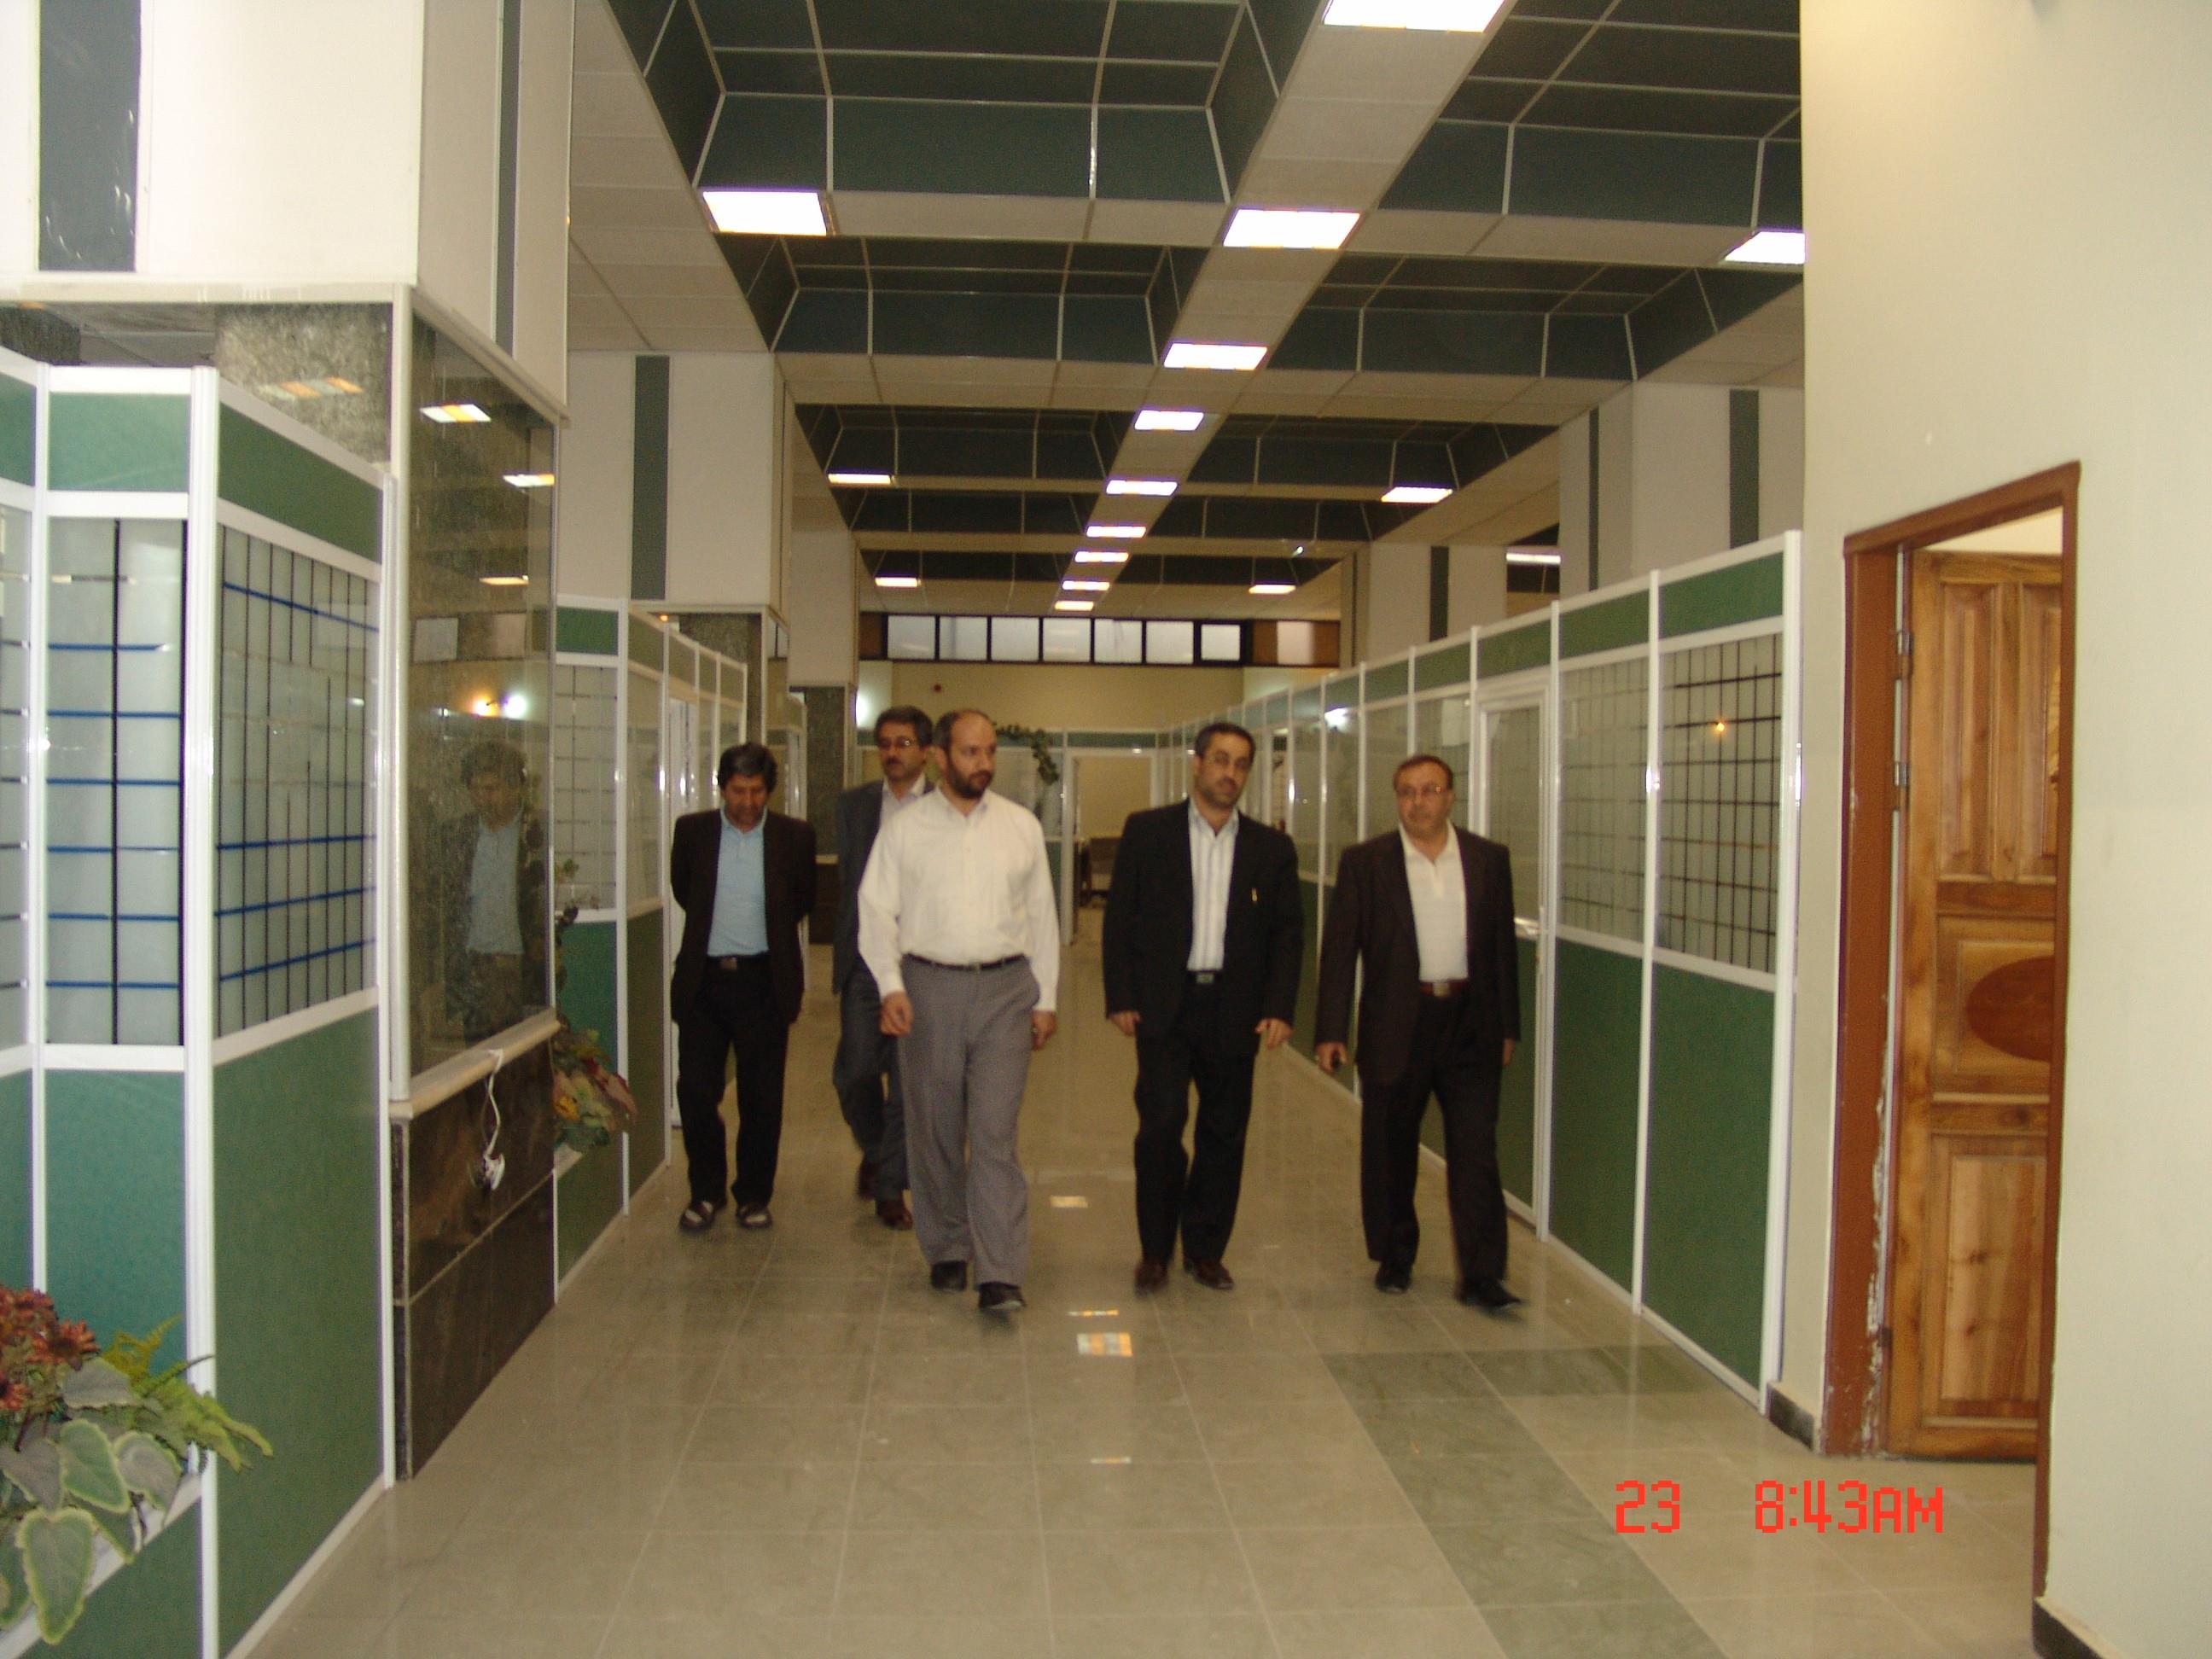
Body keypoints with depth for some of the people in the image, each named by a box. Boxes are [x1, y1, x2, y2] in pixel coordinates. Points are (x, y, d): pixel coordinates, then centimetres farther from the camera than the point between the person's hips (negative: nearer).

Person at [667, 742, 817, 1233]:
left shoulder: (794, 837, -1)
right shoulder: (692, 830, 2)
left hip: (763, 981, -1)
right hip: (703, 978, 1)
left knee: (762, 1097, 6)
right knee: (695, 1090, 2)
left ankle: (754, 1194, 21)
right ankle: (706, 1191, 20)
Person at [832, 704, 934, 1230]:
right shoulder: (854, 804, 9)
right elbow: (846, 878, 12)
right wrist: (845, 950, 6)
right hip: (865, 959, 3)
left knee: (909, 1082, 2)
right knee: (854, 1072, 3)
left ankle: (891, 1188, 16)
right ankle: (874, 1152, 33)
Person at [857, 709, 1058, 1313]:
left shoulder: (1022, 826, 8)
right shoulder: (904, 829, 4)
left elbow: (1041, 915, 11)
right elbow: (877, 912, 2)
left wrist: (1045, 999, 8)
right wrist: (890, 986, -11)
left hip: (1005, 989, 0)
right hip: (928, 987, 0)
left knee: (995, 1133, -7)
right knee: (934, 1133, 9)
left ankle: (1000, 1276, -6)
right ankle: (946, 1252, 26)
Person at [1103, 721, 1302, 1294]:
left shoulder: (1272, 848, 8)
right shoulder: (1147, 832, 3)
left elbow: (1288, 933, 8)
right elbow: (1120, 918, 2)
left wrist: (1280, 1009, -2)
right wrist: (1120, 998, -4)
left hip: (1235, 1011, 2)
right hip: (1165, 1008, -2)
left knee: (1224, 1135, 8)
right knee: (1160, 1127, -5)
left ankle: (1205, 1250, 23)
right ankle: (1155, 1251, 12)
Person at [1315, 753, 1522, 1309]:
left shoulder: (1488, 859, 5)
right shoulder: (1365, 862, -1)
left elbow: (1502, 945, 10)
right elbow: (1339, 948, -2)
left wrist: (1508, 1026, 8)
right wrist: (1330, 1030, -6)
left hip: (1470, 1024, 1)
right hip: (1395, 1026, -1)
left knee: (1476, 1152, -1)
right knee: (1390, 1150, 10)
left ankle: (1481, 1275, 6)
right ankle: (1394, 1258, 27)